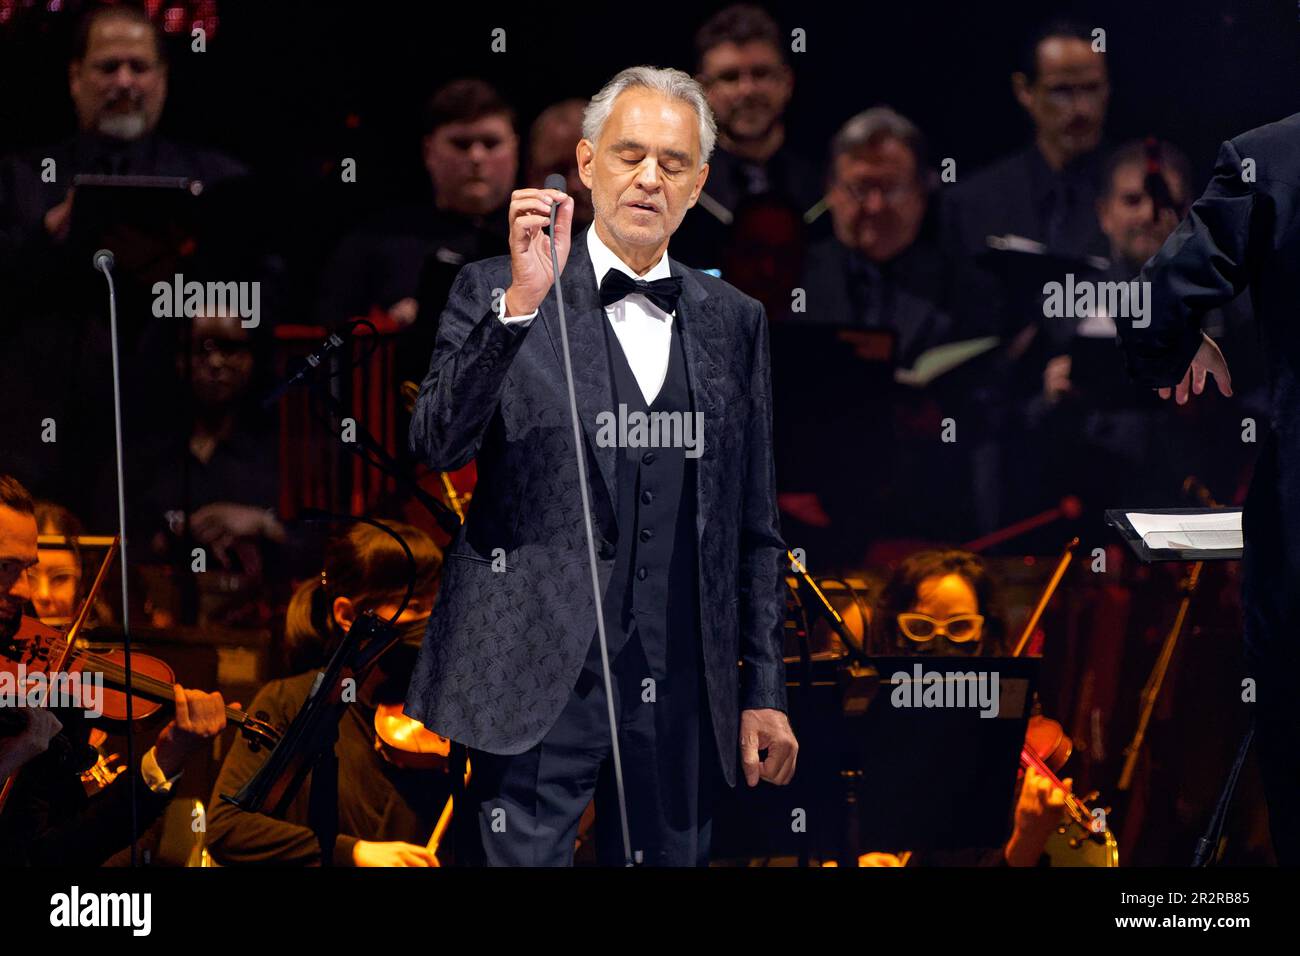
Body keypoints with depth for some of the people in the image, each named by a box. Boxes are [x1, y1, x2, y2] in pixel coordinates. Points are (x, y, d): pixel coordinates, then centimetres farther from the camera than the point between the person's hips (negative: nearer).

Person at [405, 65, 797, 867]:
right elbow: (439, 443, -13)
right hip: (538, 690, -3)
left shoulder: (733, 321, 13)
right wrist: (520, 306, -24)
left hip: (681, 703, 3)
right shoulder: (495, 294, 3)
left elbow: (755, 527, 14)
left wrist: (764, 690, 10)